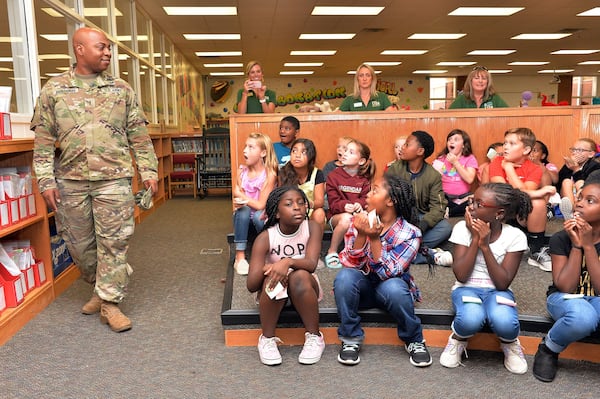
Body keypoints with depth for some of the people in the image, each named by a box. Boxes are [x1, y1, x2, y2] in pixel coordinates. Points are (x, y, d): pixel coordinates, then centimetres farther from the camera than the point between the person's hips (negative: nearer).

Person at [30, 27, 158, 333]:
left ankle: (110, 302, 10)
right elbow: (43, 140, 4)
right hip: (70, 181, 2)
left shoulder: (121, 89, 7)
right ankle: (101, 287, 33)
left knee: (113, 242, -1)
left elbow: (139, 135, 7)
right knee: (79, 244, 11)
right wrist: (46, 180, -2)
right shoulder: (53, 90, 5)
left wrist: (149, 171, 1)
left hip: (113, 179, -1)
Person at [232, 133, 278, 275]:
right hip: (244, 218, 3)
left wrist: (241, 196, -15)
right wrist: (244, 201, -26)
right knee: (242, 210, -29)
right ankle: (240, 257, -25)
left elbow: (260, 206, -18)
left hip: (261, 217, -3)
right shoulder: (242, 171, -3)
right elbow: (238, 201, -5)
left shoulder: (269, 174, -16)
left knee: (258, 215, -34)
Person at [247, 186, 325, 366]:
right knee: (273, 277, -33)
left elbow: (311, 264, -29)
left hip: (304, 290, 1)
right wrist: (264, 269, -43)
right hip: (274, 293, 0)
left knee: (300, 276, -33)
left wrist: (288, 262, -48)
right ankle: (267, 339, -16)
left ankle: (314, 337, -17)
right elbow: (251, 286, -22)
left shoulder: (313, 228, -14)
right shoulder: (265, 238, -18)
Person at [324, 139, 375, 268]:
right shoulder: (334, 176, 1)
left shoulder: (364, 179, 9)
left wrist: (359, 204, -26)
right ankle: (331, 252, -17)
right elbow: (333, 202, -6)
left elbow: (366, 198, -2)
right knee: (346, 218, -38)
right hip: (338, 215, -2)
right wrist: (345, 206, -28)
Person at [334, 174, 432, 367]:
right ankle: (351, 338, -11)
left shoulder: (410, 233, -15)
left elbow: (388, 273, -25)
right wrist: (361, 234, -29)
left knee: (393, 287, -36)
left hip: (390, 287, -2)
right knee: (344, 276, -30)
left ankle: (414, 340, -8)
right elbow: (350, 264, -15)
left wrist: (374, 238, -33)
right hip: (362, 287, 2)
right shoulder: (360, 221, -8)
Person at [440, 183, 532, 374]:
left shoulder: (515, 236, -10)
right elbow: (461, 276, -15)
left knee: (504, 323, -34)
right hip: (467, 289, 0)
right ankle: (459, 339, 2)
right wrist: (475, 239, -20)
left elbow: (503, 283, -16)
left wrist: (484, 245, -22)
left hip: (497, 291, 0)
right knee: (470, 320, -35)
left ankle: (510, 343, 4)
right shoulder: (462, 228, -8)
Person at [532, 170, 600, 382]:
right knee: (583, 317, -38)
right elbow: (565, 287, -17)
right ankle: (548, 349, -8)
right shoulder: (561, 239, -13)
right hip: (565, 298, 0)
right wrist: (576, 245, -24)